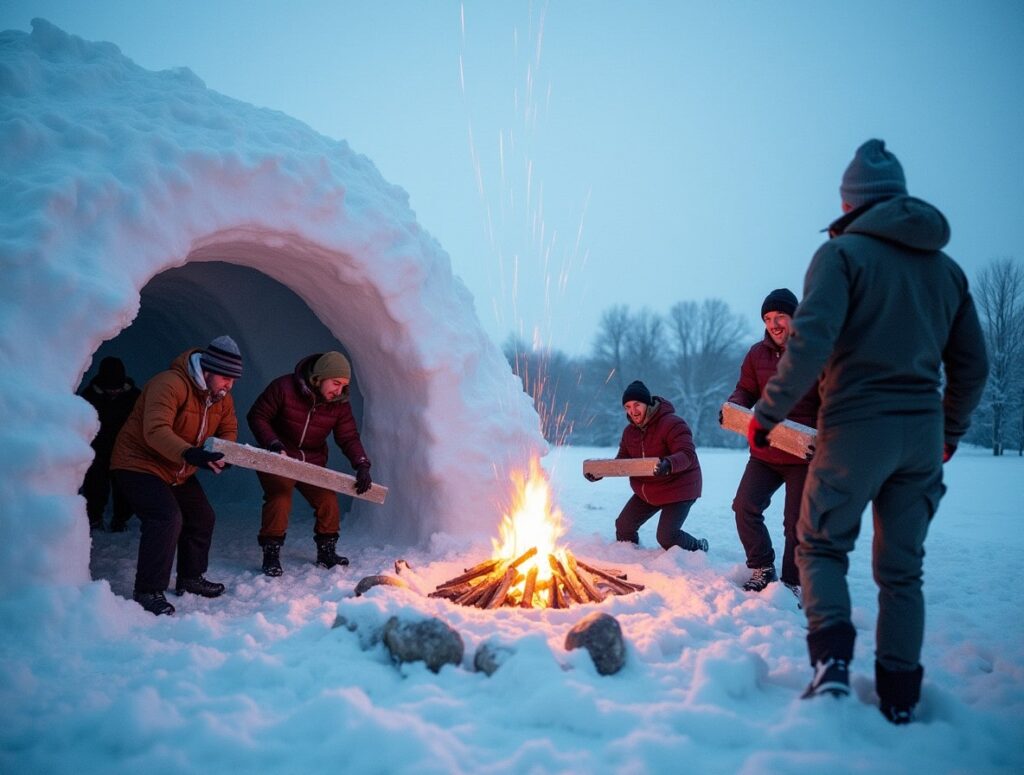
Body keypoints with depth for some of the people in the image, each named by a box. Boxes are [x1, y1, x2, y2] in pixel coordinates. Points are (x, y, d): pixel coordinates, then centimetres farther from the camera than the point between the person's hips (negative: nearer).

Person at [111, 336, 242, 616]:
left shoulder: (221, 396, -1)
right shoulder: (170, 384, -29)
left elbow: (228, 430, 3)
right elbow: (156, 430, -40)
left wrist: (223, 453, -21)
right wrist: (188, 454, -55)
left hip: (178, 472, 9)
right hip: (139, 464, -9)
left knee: (202, 518, 14)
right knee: (167, 518, -25)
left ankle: (190, 578, 32)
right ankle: (148, 592, -15)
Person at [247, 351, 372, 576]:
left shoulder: (340, 404, -8)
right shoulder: (283, 388, -21)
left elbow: (349, 437, -7)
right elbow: (257, 416, -13)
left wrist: (362, 465, -24)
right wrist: (273, 444, -27)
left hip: (313, 463, 4)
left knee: (328, 502, -4)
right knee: (279, 500, -23)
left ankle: (326, 552, 17)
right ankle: (271, 556, -7)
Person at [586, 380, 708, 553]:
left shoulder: (673, 424, -22)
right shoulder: (630, 430, 3)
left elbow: (687, 454, -30)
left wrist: (668, 464, -52)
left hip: (678, 488, -7)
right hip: (646, 491, 8)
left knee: (666, 536, -16)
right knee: (623, 526, 5)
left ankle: (698, 548, 14)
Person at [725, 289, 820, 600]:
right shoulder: (758, 353, 3)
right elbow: (746, 390, 11)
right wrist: (733, 406, -12)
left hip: (804, 455, -4)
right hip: (764, 452, 4)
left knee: (797, 524, 2)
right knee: (745, 506, -6)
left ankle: (793, 584, 18)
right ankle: (762, 571, 12)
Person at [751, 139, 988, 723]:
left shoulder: (843, 252, -5)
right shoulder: (946, 267, 14)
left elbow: (809, 346, -17)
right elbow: (972, 365, 15)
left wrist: (767, 414, -8)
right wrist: (950, 431, 27)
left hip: (856, 427, -5)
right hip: (922, 433, 5)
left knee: (822, 546, 11)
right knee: (903, 568, 11)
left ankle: (832, 664, -7)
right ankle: (899, 703, 14)